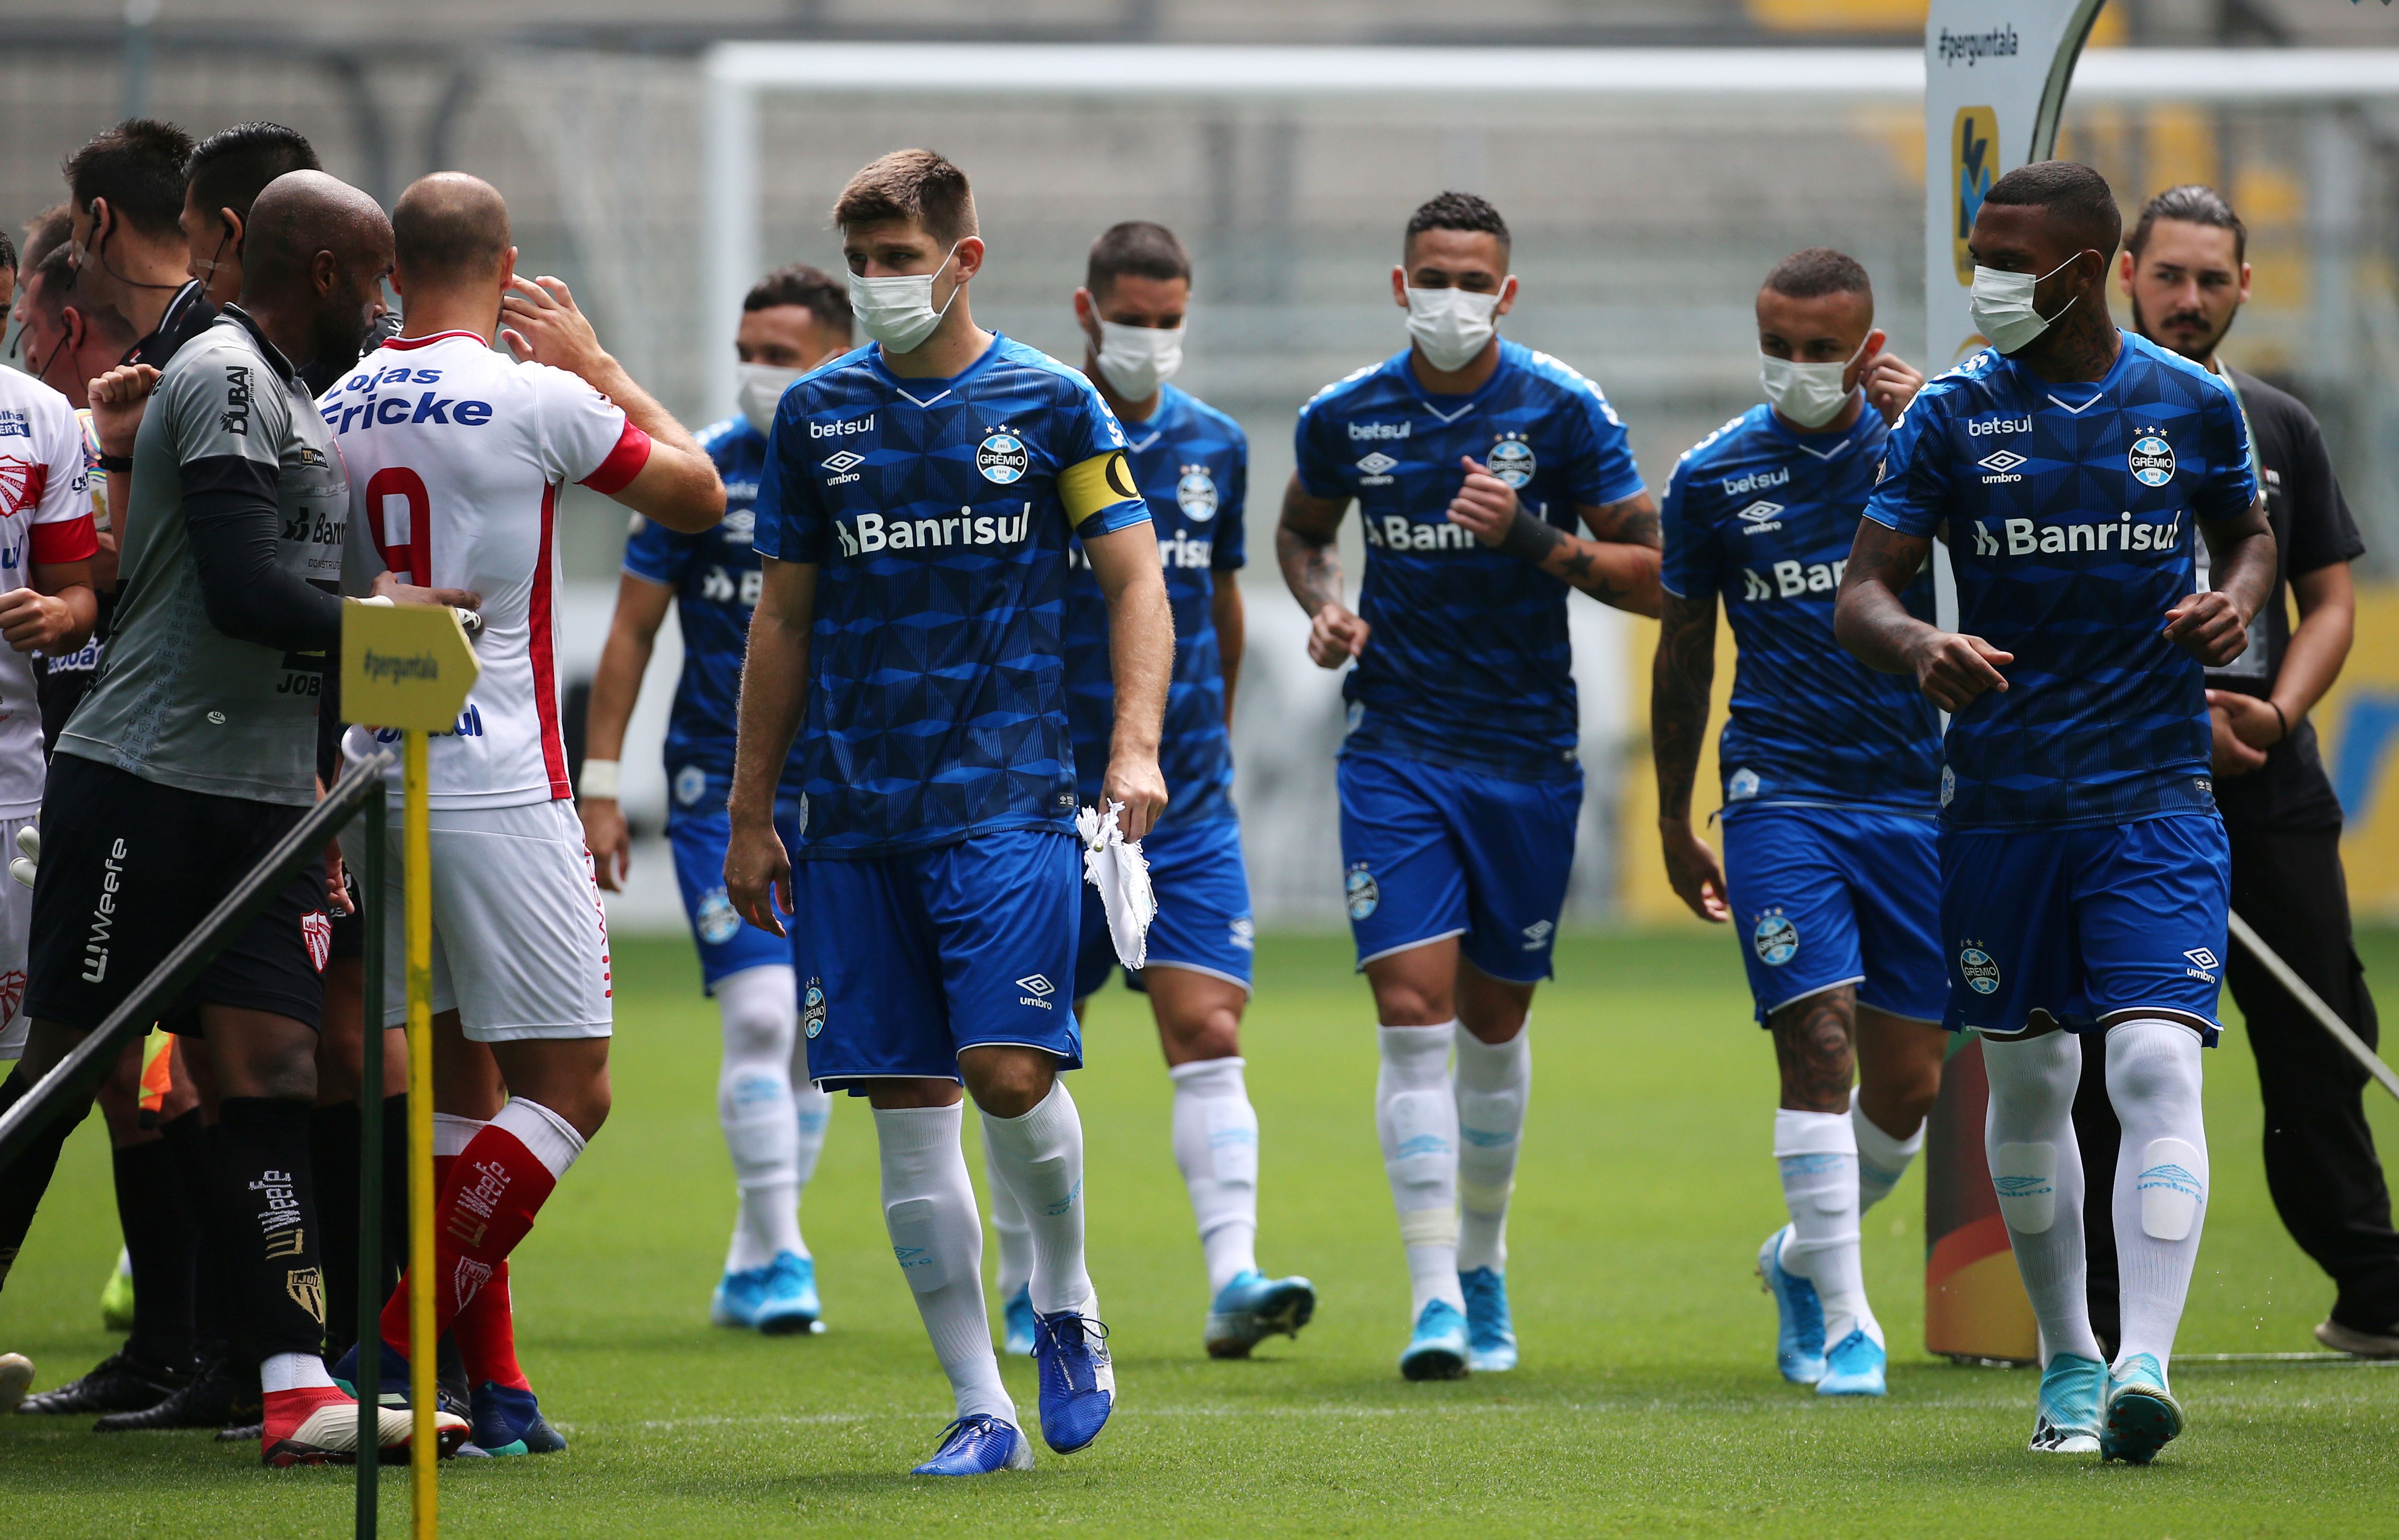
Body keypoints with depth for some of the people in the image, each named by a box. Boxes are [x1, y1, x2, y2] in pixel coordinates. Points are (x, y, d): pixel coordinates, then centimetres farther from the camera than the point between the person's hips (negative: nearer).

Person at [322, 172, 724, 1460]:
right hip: (501, 791, -7)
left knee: (460, 1087, 13)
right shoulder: (536, 399, -11)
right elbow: (697, 493, 3)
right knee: (567, 1089, -2)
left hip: (382, 778, 7)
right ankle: (398, 1348, -11)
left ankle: (491, 1382, 12)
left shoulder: (338, 410, 7)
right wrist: (596, 361, 12)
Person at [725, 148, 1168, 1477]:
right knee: (907, 1115, -1)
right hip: (855, 809, 3)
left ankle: (1065, 1301, 13)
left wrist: (1135, 746, -12)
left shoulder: (1048, 403, 2)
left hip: (1005, 801, -3)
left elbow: (1135, 580, 2)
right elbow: (782, 622, 14)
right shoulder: (817, 416, 9)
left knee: (1010, 1074, -15)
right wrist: (750, 814, 11)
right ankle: (981, 1408, 5)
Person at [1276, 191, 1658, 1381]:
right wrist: (1323, 605, -1)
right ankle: (1435, 1298, -15)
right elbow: (1301, 527, 20)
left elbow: (1651, 577, -6)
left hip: (1529, 752, 0)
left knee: (1495, 1021, 11)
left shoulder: (1564, 412, -6)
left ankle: (1481, 1261, 33)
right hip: (1396, 747, 0)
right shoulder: (1345, 416, 0)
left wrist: (1542, 542, -22)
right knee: (1414, 1013, -13)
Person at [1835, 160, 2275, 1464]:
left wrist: (2236, 600, -5)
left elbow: (2248, 534, 19)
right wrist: (1921, 649, -26)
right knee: (2028, 1084, 9)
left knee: (2157, 1066, -17)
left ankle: (2145, 1364, -23)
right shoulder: (1953, 415, -1)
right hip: (2002, 799, 1)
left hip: (2154, 793, -1)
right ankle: (2067, 1363, 25)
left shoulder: (2192, 405, 2)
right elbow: (1862, 590, -3)